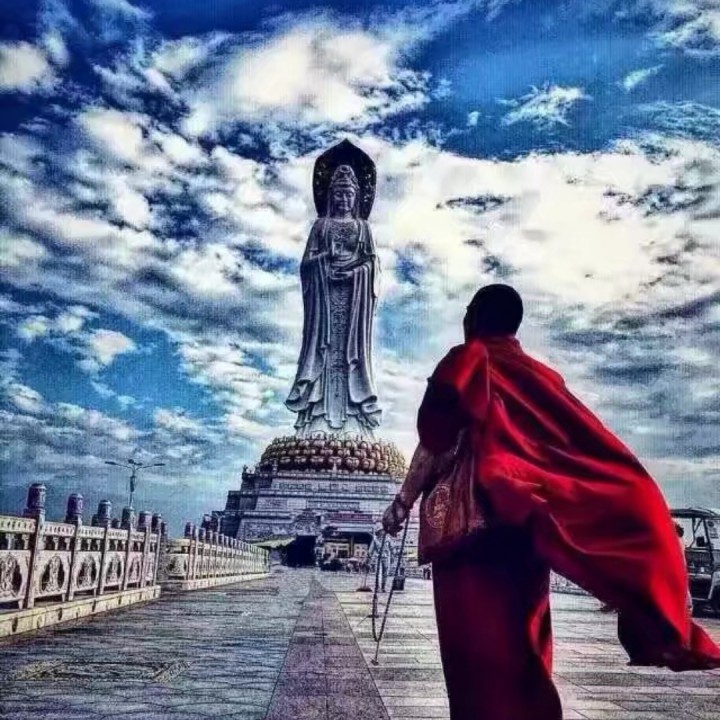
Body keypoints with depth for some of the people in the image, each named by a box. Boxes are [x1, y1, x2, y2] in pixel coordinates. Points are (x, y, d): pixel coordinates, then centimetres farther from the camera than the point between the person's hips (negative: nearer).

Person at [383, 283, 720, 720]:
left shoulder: (465, 362, 1)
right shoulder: (543, 377, 15)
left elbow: (434, 442, -9)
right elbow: (590, 450, 11)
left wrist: (403, 503, -1)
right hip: (525, 526, 5)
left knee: (478, 646, -1)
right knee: (522, 645, 13)